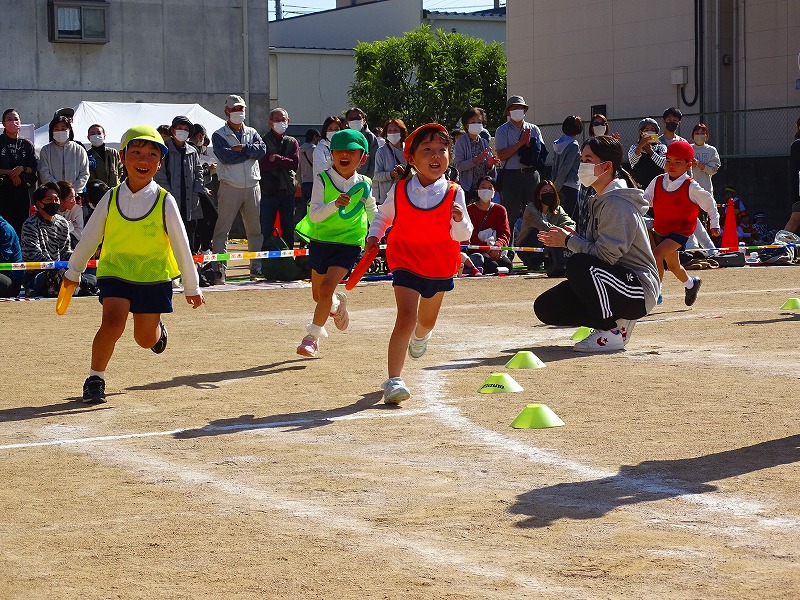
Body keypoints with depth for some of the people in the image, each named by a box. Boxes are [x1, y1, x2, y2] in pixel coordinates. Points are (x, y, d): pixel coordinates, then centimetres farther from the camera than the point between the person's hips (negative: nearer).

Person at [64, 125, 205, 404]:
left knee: (146, 339, 9)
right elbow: (89, 238, 7)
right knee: (112, 322, -22)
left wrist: (191, 287, 4)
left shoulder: (165, 202, -10)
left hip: (154, 275, 0)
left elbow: (181, 245, -2)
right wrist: (73, 272, 18)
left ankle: (156, 328, 46)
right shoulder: (111, 199, -6)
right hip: (115, 270, 0)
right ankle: (95, 378, -4)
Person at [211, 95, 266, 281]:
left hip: (252, 186, 4)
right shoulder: (219, 135, 3)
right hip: (230, 187, -4)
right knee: (222, 228, -7)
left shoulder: (252, 133, 15)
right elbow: (225, 156, -14)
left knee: (256, 228, 8)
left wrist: (243, 148, -14)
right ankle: (219, 267, -7)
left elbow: (262, 150, -3)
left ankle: (257, 265, 17)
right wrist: (250, 151, -7)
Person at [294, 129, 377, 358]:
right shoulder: (322, 181, -11)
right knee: (318, 294, 17)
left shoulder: (364, 185, -4)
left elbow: (373, 214, 15)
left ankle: (313, 336, -6)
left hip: (348, 244, -2)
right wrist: (335, 204, -36)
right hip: (320, 242, 2)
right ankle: (338, 304, 52)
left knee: (326, 289, -19)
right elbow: (314, 215, -21)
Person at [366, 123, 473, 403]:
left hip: (440, 267, 2)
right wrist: (374, 236, -2)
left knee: (427, 321, 22)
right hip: (406, 262, -2)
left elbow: (462, 236, -11)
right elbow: (383, 215, 12)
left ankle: (420, 336, 62)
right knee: (406, 318, -20)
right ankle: (394, 380, -17)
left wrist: (459, 220, -31)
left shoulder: (453, 193, -11)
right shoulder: (399, 191, -9)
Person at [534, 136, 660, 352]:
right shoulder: (600, 201, 14)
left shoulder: (617, 204, -17)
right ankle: (616, 321, 7)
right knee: (545, 308, -1)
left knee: (578, 264, -35)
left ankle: (612, 333, -19)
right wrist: (567, 239, -2)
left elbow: (606, 255, -24)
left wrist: (569, 241, -11)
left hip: (639, 290, -10)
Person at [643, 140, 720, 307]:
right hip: (661, 229, 6)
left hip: (681, 230, -6)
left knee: (657, 254, -27)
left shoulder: (690, 187, -14)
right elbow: (645, 200, 3)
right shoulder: (658, 182, -3)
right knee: (672, 264, 23)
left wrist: (714, 224, 4)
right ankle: (691, 284, 53)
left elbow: (709, 203, -1)